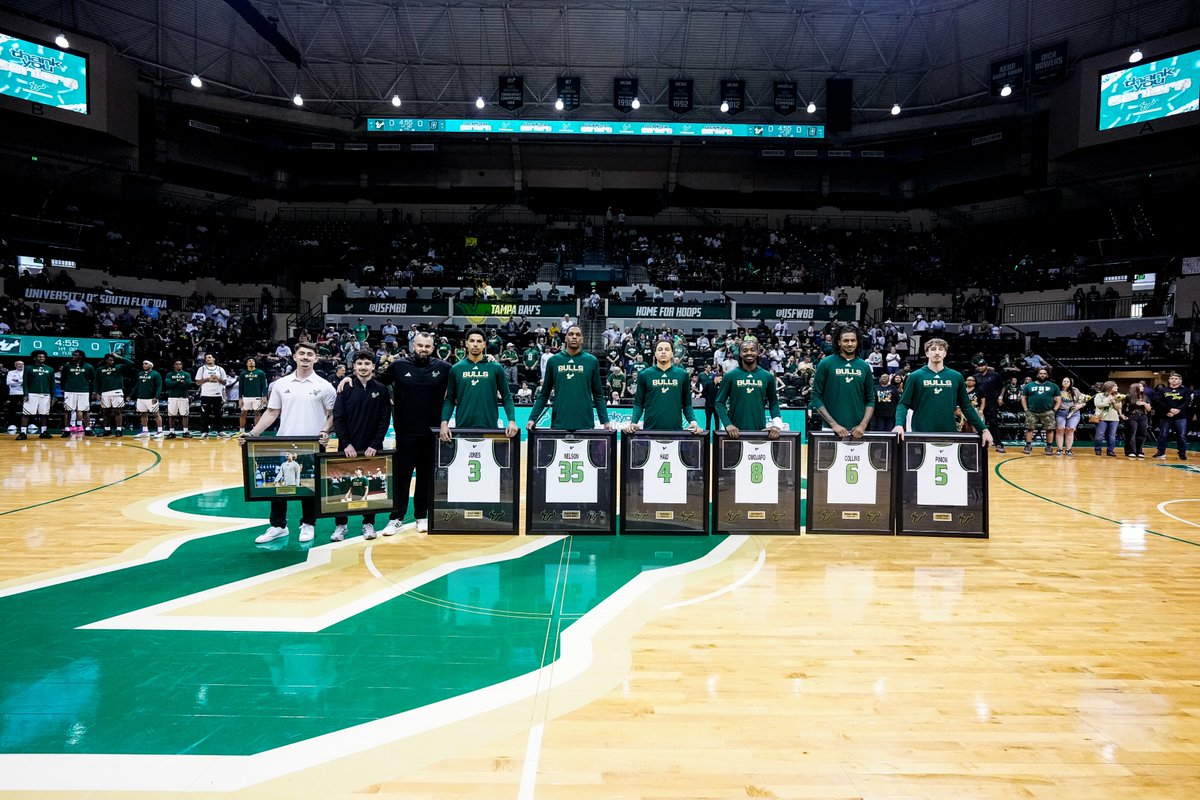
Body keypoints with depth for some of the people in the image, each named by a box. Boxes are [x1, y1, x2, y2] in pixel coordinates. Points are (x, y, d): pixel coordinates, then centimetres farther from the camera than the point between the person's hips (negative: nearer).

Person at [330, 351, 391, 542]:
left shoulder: (381, 390, 2)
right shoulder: (346, 388, 1)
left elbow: (384, 420, 0)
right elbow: (338, 418, -2)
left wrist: (375, 445, -9)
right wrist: (346, 444, -11)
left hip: (372, 449, 0)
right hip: (348, 448, 0)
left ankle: (368, 523, 15)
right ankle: (340, 524, 13)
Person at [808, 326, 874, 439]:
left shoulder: (864, 366, 8)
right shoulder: (826, 364, -1)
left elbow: (870, 400, 8)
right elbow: (815, 398, -4)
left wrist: (863, 425, -6)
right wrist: (833, 424, -12)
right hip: (831, 429, -2)